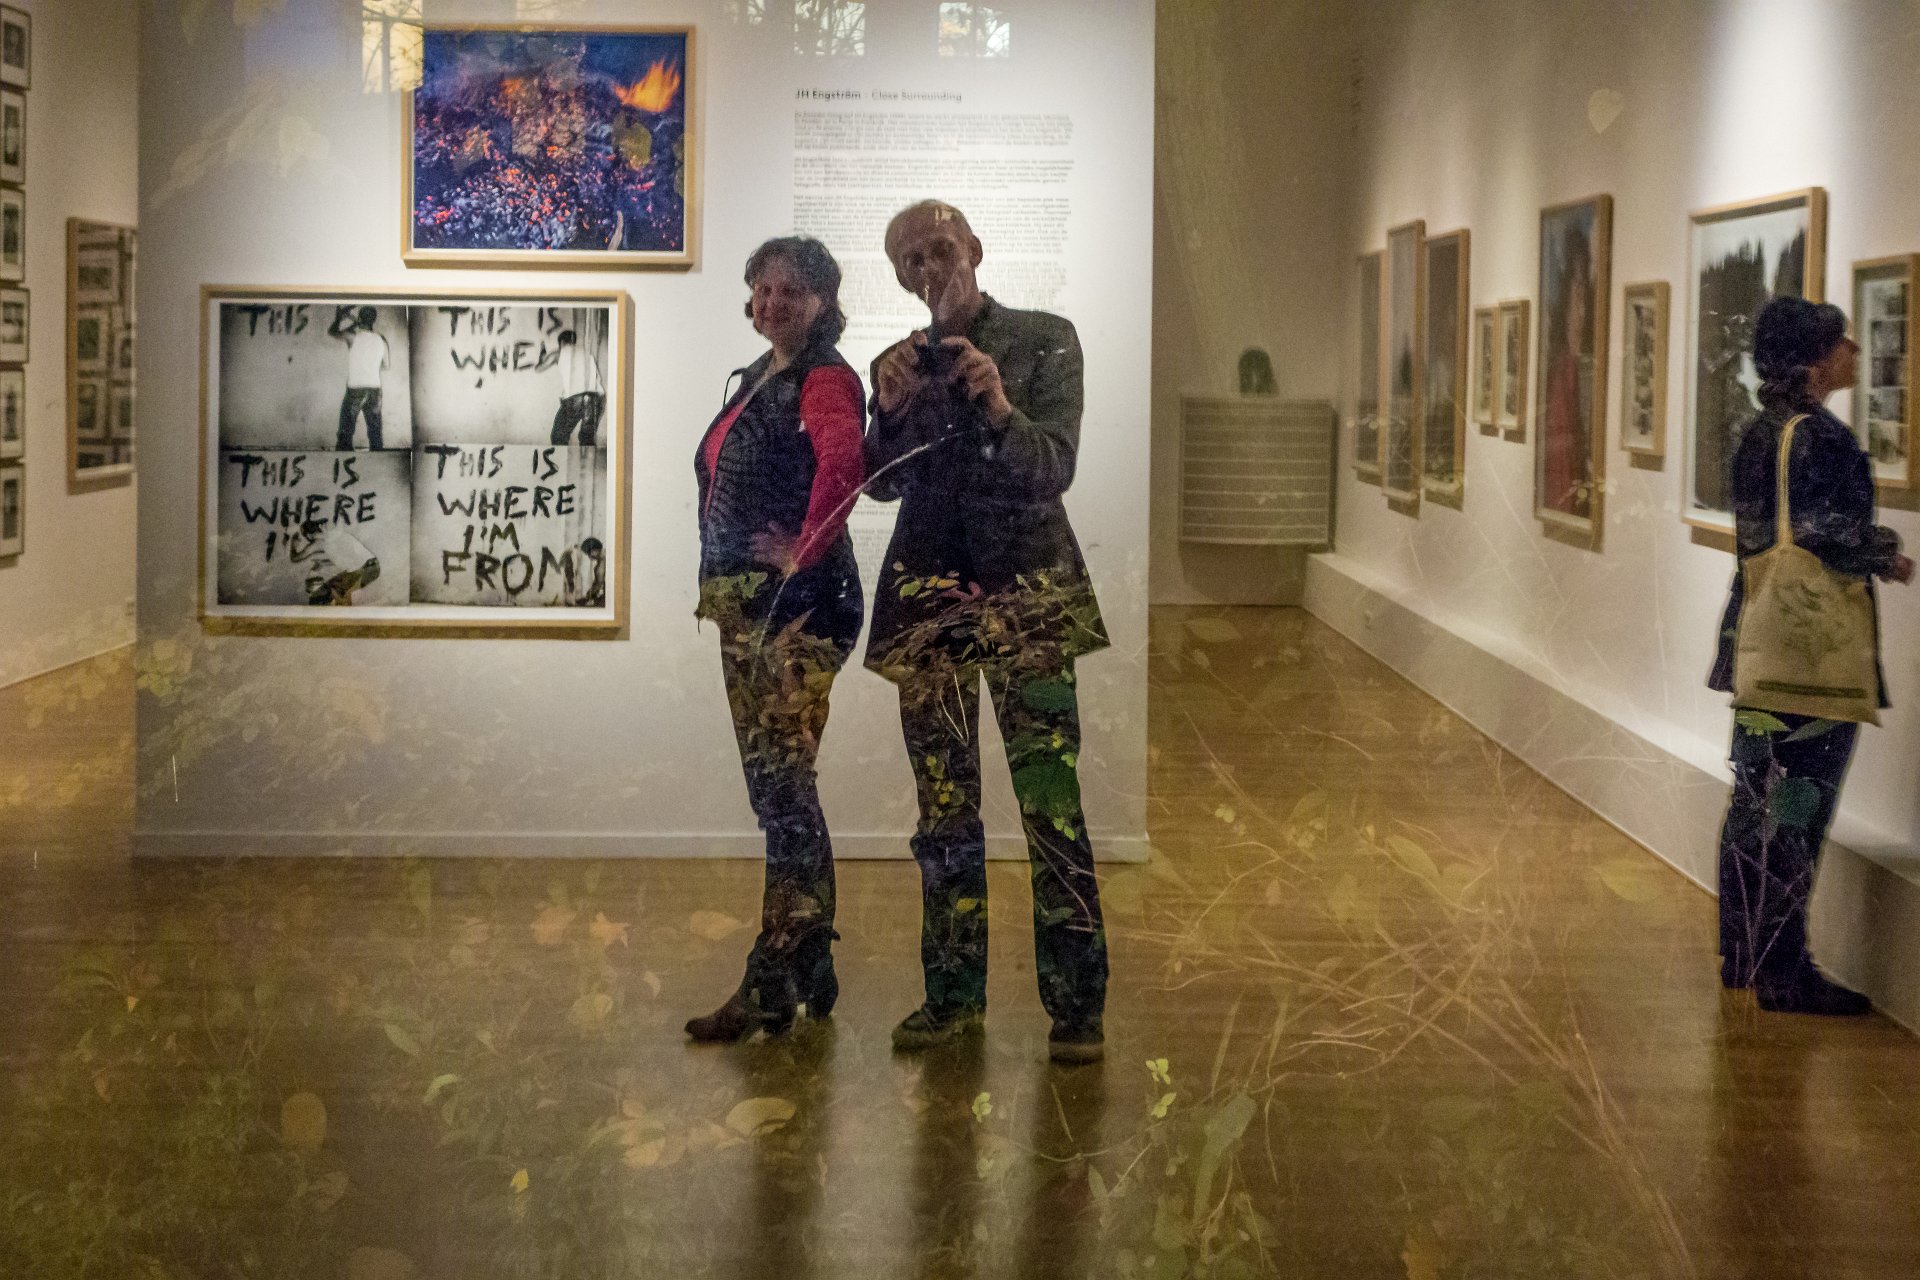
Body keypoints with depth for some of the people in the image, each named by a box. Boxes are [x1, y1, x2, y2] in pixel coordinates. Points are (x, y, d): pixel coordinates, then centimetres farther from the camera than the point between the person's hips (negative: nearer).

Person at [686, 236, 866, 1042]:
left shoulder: (825, 378, -10)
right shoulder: (758, 379, 19)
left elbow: (843, 461, -31)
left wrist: (806, 551, -22)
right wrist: (716, 582, 22)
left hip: (798, 603, -10)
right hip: (744, 605, 10)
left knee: (782, 784, -10)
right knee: (771, 785, 12)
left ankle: (771, 984, -8)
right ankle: (810, 971, 20)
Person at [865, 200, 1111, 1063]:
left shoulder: (1044, 342, 4)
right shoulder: (902, 363, 15)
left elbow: (1055, 468, -5)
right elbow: (882, 481, 7)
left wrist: (1001, 410, -23)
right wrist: (892, 411, -11)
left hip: (1025, 590, -3)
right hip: (927, 594, 4)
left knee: (1050, 799, -11)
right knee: (944, 806, 3)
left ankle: (1076, 1003, -9)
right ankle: (953, 994, 9)